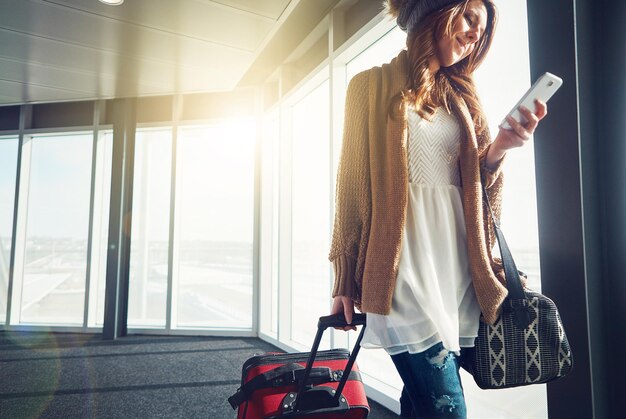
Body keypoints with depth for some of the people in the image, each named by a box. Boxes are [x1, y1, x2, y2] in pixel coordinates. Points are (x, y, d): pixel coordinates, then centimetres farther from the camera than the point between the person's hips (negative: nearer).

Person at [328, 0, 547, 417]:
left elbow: (478, 184, 17)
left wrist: (499, 148, -5)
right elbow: (353, 181, 0)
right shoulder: (373, 85, 5)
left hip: (458, 263, 5)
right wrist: (345, 278, -4)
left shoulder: (462, 96, 19)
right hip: (404, 263, -4)